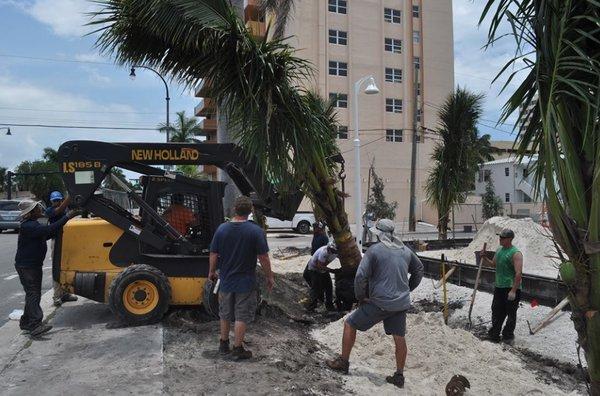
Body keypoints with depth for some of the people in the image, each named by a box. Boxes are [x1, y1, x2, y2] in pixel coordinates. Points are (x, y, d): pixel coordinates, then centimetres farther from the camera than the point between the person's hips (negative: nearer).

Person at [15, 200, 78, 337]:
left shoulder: (33, 224, 13)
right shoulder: (28, 226, -21)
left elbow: (46, 235, 24)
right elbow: (49, 230, -33)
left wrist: (59, 228, 11)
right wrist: (67, 217, -34)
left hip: (34, 264, 10)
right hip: (26, 266, -10)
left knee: (33, 294, 15)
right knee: (33, 293, -14)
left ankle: (26, 322, 25)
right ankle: (35, 324, -17)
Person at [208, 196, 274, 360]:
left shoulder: (222, 229, -6)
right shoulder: (256, 231, -15)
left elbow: (213, 255, -1)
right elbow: (264, 258, -13)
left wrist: (212, 272, 16)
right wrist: (269, 277, 0)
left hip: (226, 280, 4)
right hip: (246, 283, -3)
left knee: (225, 314, 20)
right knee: (242, 316, 8)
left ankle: (223, 344, 33)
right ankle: (238, 349, 16)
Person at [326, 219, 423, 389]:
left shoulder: (374, 250, -12)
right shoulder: (405, 250, 8)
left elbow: (360, 276, -17)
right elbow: (419, 269, 22)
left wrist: (361, 298, -3)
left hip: (380, 303, -5)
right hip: (402, 303, 6)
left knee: (350, 324, 10)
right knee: (399, 338, 15)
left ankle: (343, 362, 18)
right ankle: (399, 376, 22)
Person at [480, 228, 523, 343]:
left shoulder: (515, 253, -16)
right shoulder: (499, 250, 10)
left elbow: (519, 273, -22)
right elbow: (494, 264, 24)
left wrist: (513, 291, -25)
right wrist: (485, 258, 5)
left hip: (511, 288, -8)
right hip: (499, 287, 8)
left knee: (511, 314, 7)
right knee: (496, 312, 14)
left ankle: (508, 335, 21)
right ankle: (494, 335, 25)